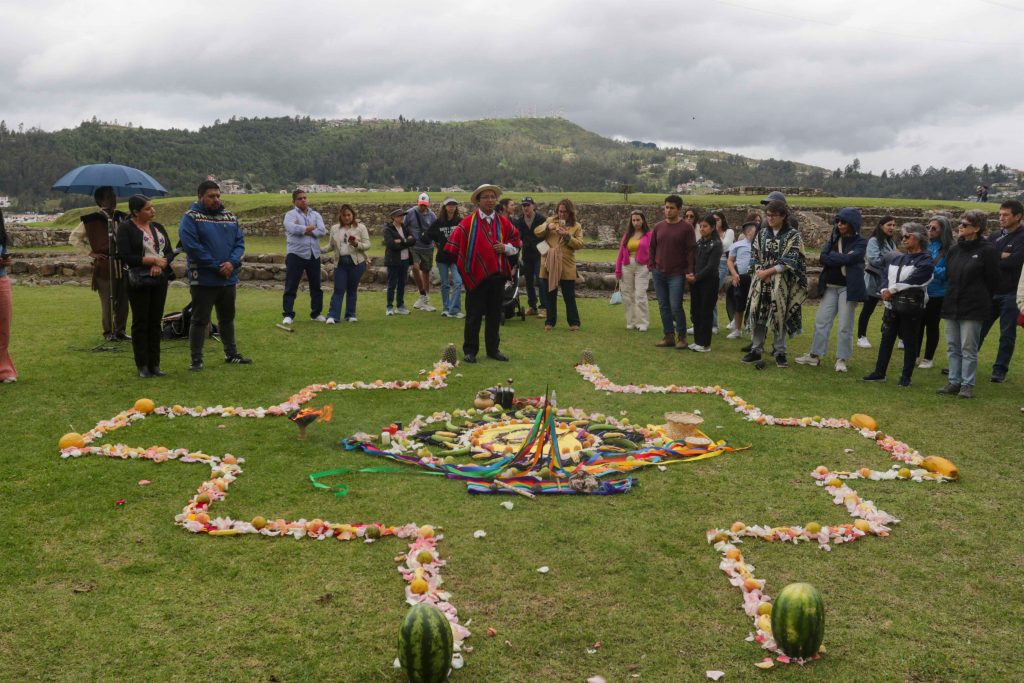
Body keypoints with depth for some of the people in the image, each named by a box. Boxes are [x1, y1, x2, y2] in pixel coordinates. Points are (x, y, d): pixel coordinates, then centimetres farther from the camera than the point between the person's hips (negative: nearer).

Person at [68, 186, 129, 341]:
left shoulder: (123, 217, 9)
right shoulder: (91, 220, -3)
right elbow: (73, 238, 3)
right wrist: (90, 252, -4)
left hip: (123, 265, 4)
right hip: (104, 266, -4)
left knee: (123, 301, 7)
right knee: (107, 302, 0)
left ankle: (120, 330, 18)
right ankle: (108, 332, 10)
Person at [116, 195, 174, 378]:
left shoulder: (157, 227, 12)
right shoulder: (126, 228, -5)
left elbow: (169, 252, 8)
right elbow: (126, 256, -14)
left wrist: (161, 264, -12)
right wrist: (153, 260, -14)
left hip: (160, 280, 5)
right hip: (138, 282, -5)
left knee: (156, 322, 7)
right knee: (140, 322, 0)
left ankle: (154, 364, 13)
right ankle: (142, 366, 7)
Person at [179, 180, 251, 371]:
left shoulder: (230, 217, 10)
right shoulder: (191, 217, -8)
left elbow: (239, 242, 6)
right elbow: (192, 246, -17)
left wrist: (232, 262, -13)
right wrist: (217, 266, -17)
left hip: (229, 279, 6)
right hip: (203, 280, -6)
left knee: (227, 318, 18)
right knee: (200, 320, 1)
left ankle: (231, 354, 31)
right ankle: (196, 359, 8)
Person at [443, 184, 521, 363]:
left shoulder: (503, 222, 6)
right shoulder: (468, 222, -6)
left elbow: (516, 243, 15)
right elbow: (454, 244, -3)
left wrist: (506, 248, -5)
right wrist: (462, 265, -1)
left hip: (497, 275, 4)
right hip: (476, 275, -4)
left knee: (495, 314, 11)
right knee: (474, 315, 4)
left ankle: (493, 349, 21)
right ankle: (470, 350, 14)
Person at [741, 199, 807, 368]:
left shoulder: (793, 235, -2)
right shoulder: (762, 234, 11)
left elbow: (790, 260, -10)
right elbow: (754, 255, 8)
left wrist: (768, 271, -13)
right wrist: (762, 274, -9)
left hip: (782, 284, -3)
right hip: (761, 282, 3)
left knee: (780, 316, -1)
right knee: (758, 315, 0)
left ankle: (780, 353, 9)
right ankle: (756, 350, 9)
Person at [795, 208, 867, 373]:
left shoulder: (860, 242, -3)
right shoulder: (834, 238, 10)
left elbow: (850, 259, -19)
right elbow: (823, 258, -3)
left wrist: (832, 257, -6)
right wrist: (842, 258, -14)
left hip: (848, 287, -4)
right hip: (830, 286, 5)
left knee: (845, 326, 1)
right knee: (821, 321, 6)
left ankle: (841, 359, 10)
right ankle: (815, 355, 15)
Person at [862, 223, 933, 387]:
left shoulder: (925, 259, -6)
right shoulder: (898, 258, 17)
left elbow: (913, 280, -17)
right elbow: (885, 274, 7)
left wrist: (892, 290, -16)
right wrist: (884, 290, -11)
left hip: (911, 305, -7)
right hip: (892, 304, 7)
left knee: (910, 341, 3)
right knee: (886, 338, 9)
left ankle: (906, 377, 10)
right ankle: (879, 372, 15)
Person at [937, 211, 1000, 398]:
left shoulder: (987, 250, -9)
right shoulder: (954, 250, 8)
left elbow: (993, 279, -5)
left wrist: (979, 299, 1)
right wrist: (952, 296, 9)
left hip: (973, 309, -6)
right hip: (951, 306, 6)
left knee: (969, 348, -1)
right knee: (952, 347, 11)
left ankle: (967, 385, 7)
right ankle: (954, 382, 19)